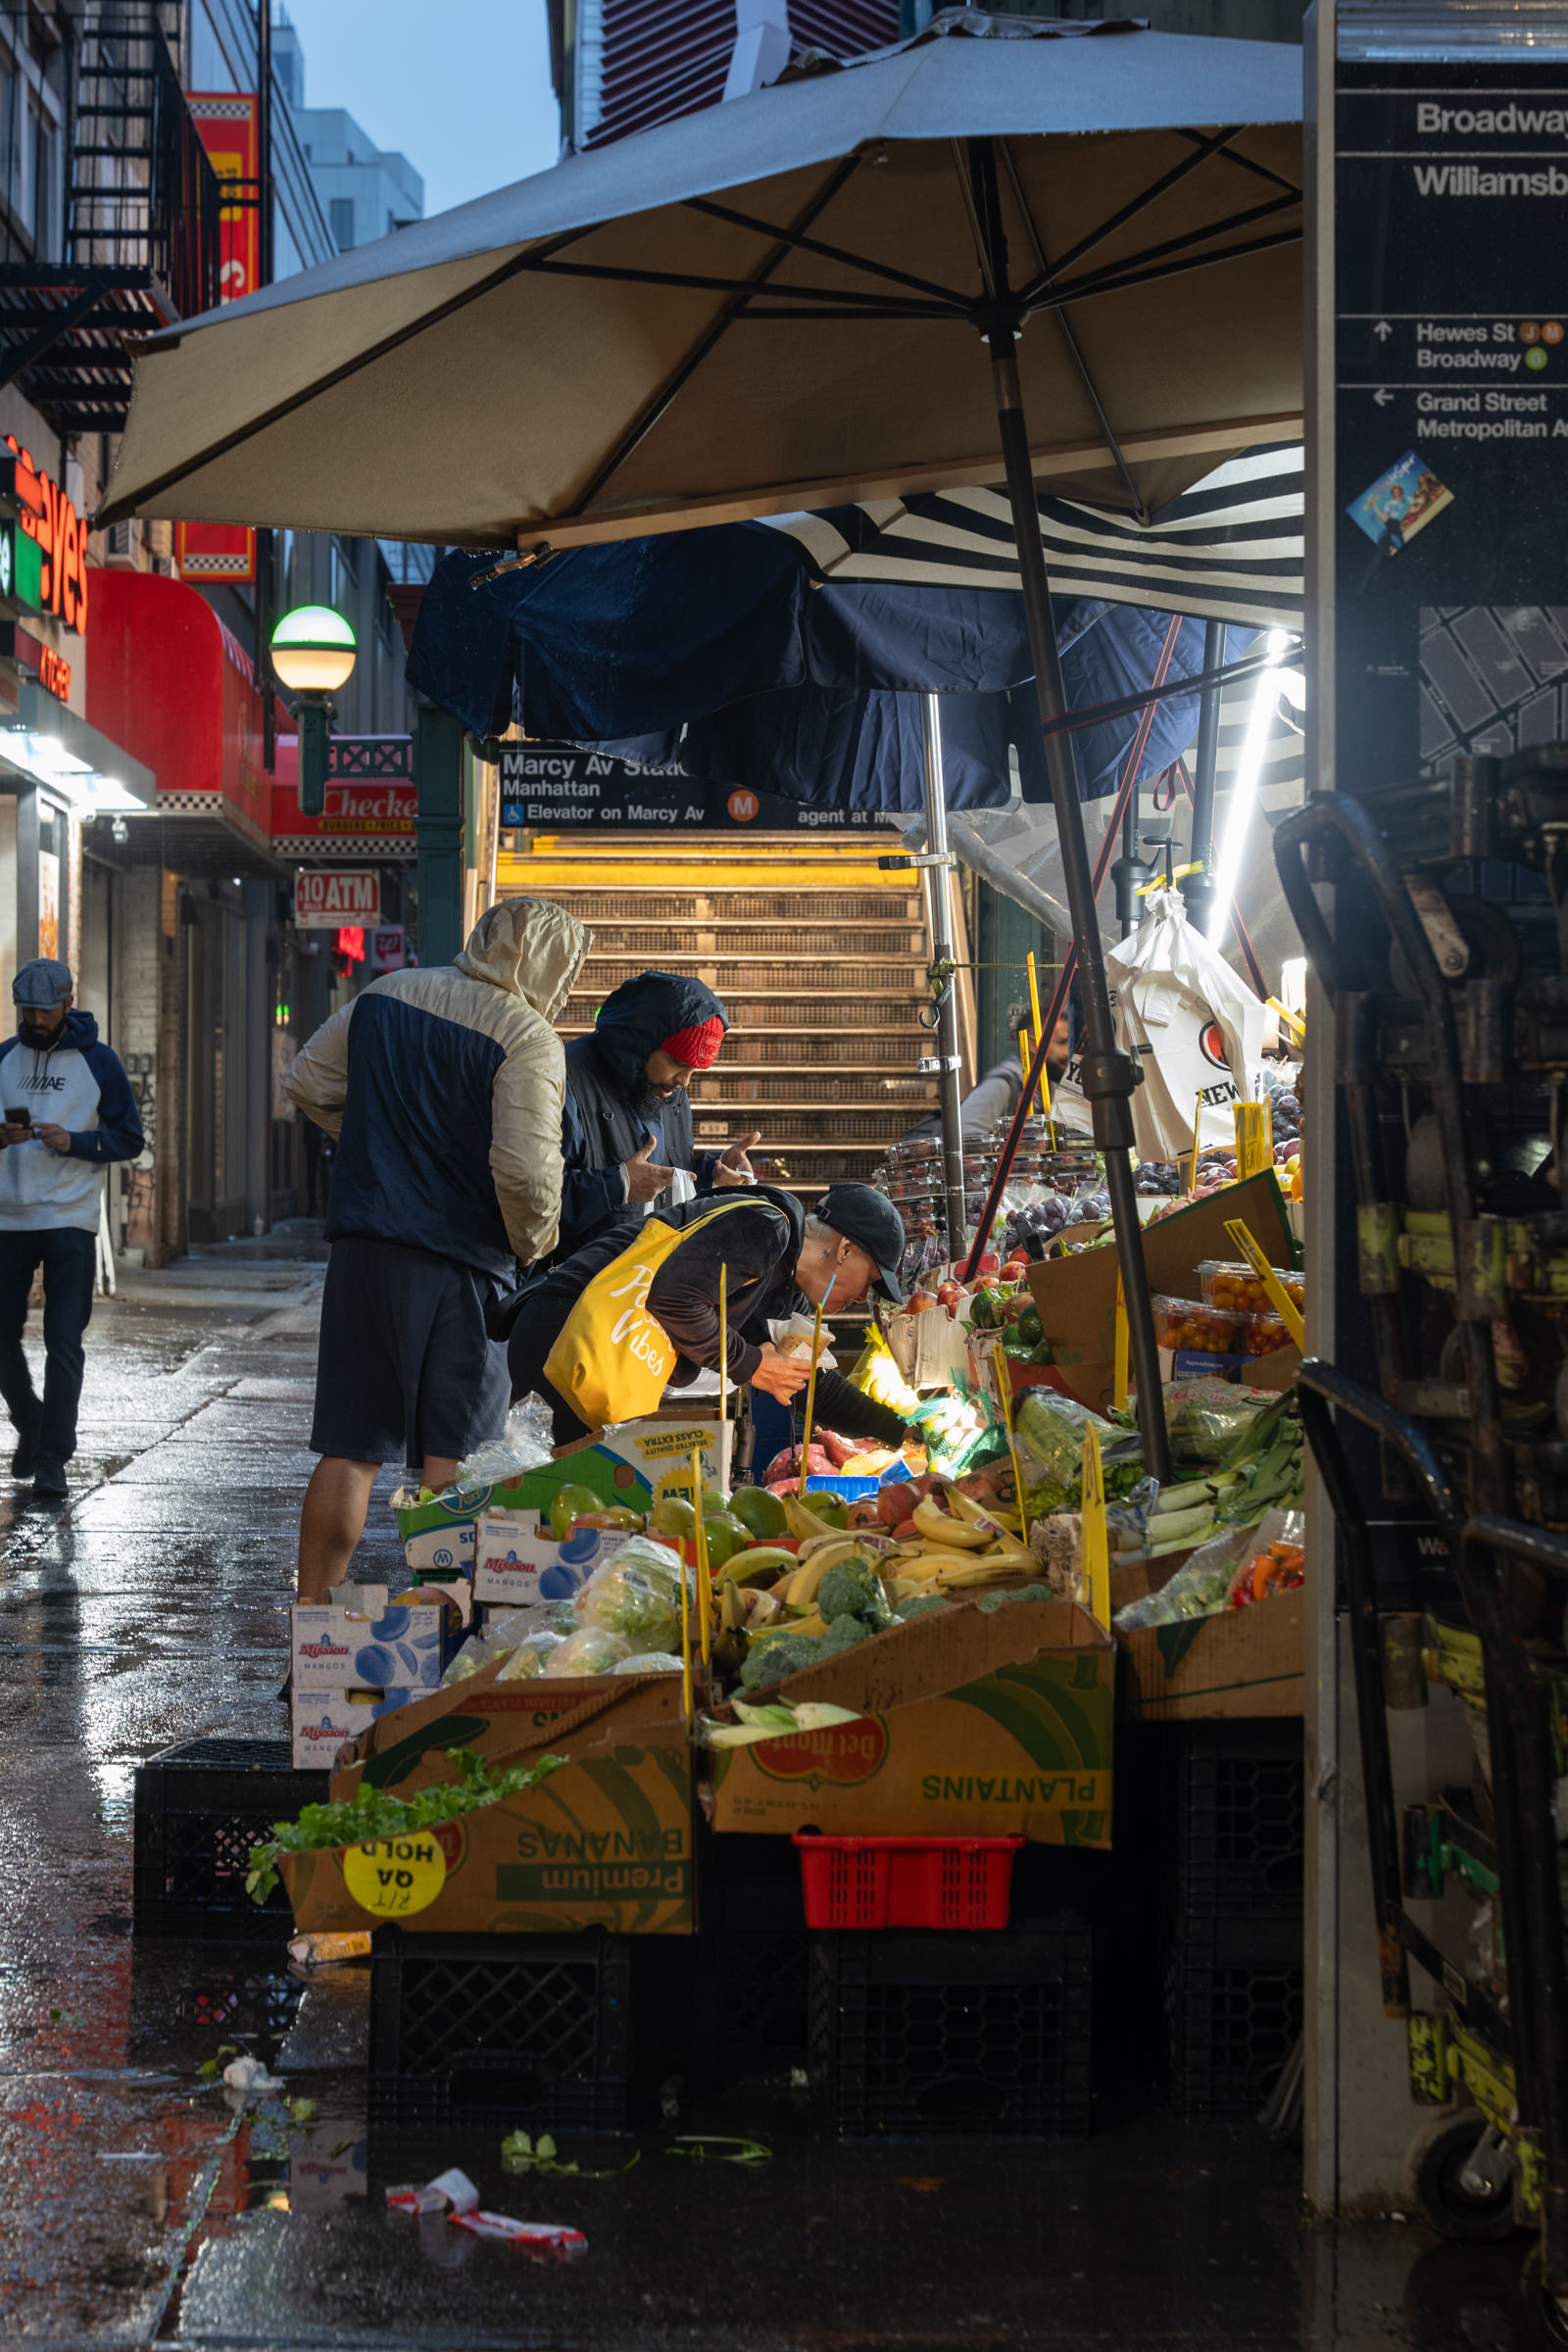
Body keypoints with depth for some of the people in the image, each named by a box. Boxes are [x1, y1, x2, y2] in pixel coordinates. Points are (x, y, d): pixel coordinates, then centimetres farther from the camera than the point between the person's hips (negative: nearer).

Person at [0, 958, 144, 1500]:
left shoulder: (97, 1062, 2)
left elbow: (129, 1138, 2)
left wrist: (74, 1142, -14)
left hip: (71, 1219, -3)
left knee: (63, 1341, -7)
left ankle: (52, 1460, -4)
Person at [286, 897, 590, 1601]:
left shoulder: (387, 994, 8)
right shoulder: (527, 1038, -11)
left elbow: (309, 1082, 17)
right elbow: (525, 1168, -18)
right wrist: (534, 1244, 0)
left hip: (361, 1249, 5)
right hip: (458, 1263, -5)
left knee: (349, 1450, 10)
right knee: (451, 1456, 3)